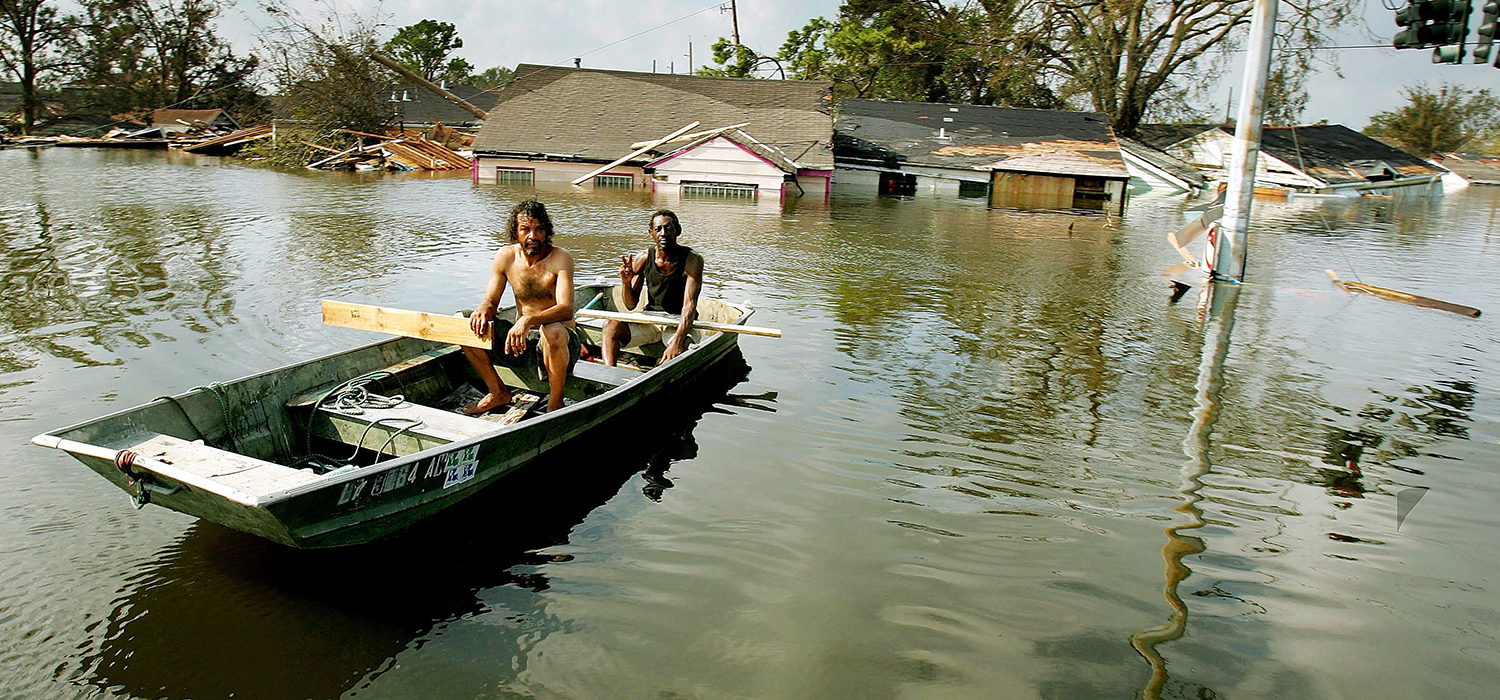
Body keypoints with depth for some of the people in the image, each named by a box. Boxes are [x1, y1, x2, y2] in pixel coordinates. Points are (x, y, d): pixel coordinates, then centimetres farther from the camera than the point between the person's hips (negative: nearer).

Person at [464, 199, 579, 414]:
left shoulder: (560, 258, -14)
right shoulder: (505, 257, 1)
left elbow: (566, 309, -27)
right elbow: (491, 301, 5)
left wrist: (529, 320, -45)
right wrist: (483, 309, -21)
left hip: (562, 342, -5)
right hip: (520, 340, 5)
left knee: (553, 331, -41)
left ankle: (555, 402, -15)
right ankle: (498, 393, 5)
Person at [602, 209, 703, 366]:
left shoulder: (692, 260, -14)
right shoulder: (643, 258, -3)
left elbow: (689, 305, -25)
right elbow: (631, 305, 0)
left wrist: (677, 340, -41)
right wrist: (626, 282, -23)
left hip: (680, 323, -3)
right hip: (650, 321, 4)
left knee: (676, 351, -37)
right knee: (610, 326, -22)